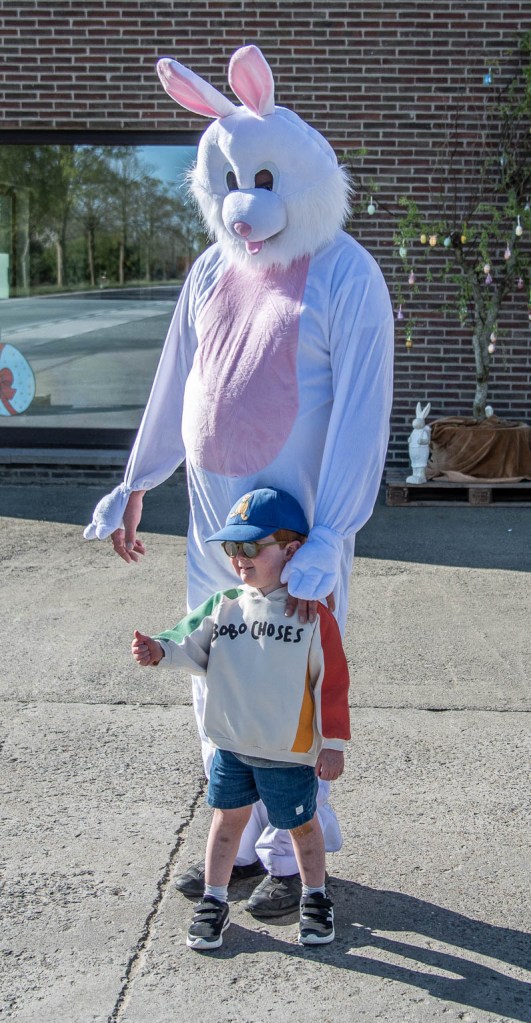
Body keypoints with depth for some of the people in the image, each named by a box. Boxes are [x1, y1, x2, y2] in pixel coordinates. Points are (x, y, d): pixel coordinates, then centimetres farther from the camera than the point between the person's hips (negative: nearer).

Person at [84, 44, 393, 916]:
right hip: (215, 516, 6)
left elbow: (359, 417, -17)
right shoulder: (213, 270, 7)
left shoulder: (346, 277, -12)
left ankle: (294, 851, 27)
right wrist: (137, 487, 18)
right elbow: (176, 384, 15)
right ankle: (240, 839, 34)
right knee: (217, 686, 14)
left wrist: (326, 542, -24)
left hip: (297, 522, -6)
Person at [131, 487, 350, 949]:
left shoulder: (313, 615, -13)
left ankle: (315, 898, 38)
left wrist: (333, 743, -9)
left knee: (302, 824, 16)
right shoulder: (224, 606, -1)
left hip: (290, 753, -3)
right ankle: (214, 901, 33)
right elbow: (194, 646, 1)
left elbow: (332, 682, -10)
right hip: (231, 745, 3)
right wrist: (160, 650, -21)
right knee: (228, 819, 16)